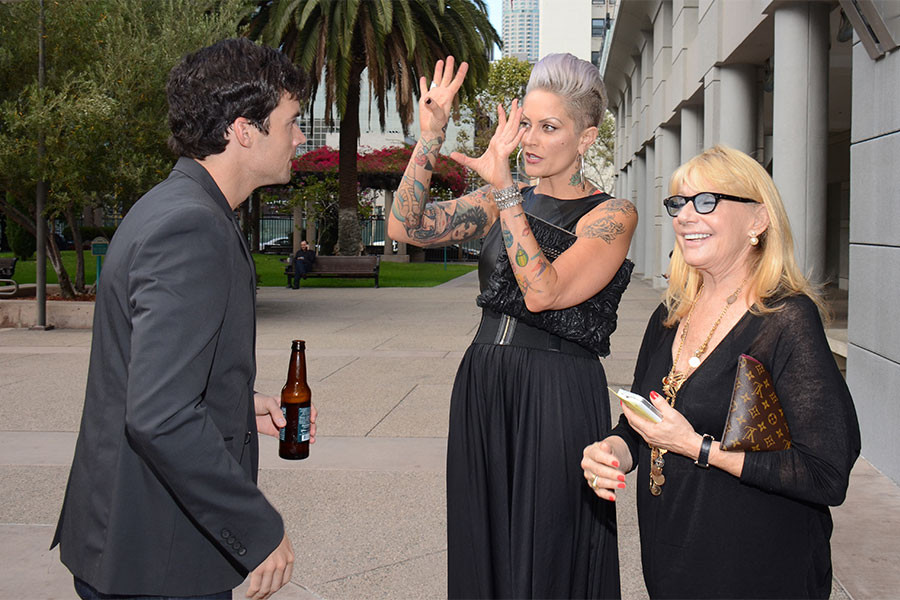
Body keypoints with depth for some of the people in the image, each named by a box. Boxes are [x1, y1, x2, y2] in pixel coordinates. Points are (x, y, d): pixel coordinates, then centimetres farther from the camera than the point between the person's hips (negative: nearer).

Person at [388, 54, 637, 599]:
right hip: (481, 388, 5)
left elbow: (542, 293, -21)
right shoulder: (503, 201, 8)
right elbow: (406, 227, -3)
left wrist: (504, 188, -23)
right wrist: (430, 139, -14)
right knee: (483, 551, 15)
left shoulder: (612, 215, -6)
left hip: (559, 397, -5)